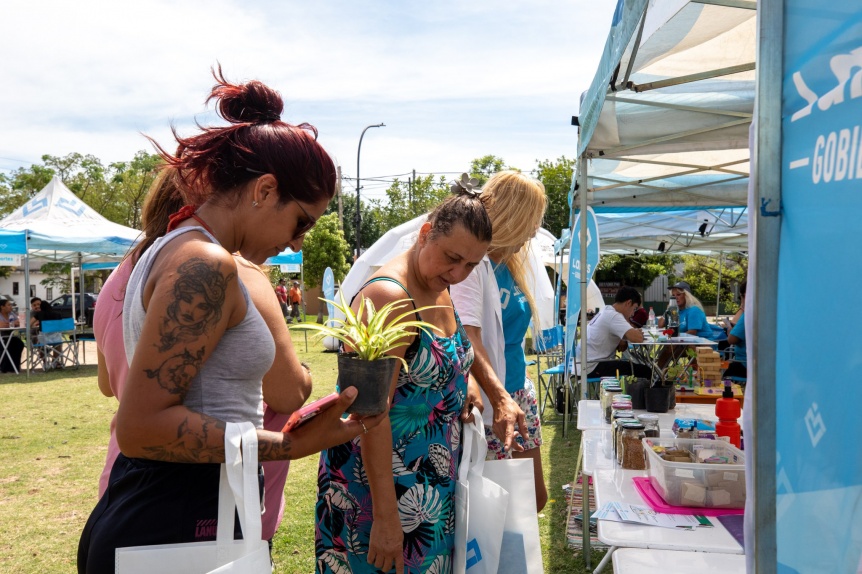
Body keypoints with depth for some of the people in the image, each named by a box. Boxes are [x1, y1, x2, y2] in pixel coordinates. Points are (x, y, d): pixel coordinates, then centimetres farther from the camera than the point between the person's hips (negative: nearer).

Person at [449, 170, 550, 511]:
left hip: (519, 395, 9)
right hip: (488, 405, -8)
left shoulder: (514, 263, 9)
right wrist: (500, 398, -41)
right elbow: (468, 338, -30)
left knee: (536, 497, 16)